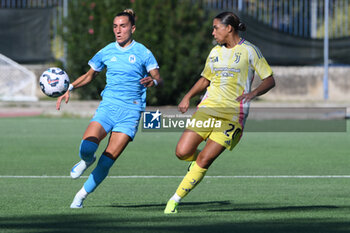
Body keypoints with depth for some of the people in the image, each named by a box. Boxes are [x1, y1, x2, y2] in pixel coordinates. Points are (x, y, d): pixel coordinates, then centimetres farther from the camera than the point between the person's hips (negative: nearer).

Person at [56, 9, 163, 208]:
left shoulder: (142, 53, 0)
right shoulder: (107, 52, 10)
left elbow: (159, 78, -3)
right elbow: (90, 75, 23)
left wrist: (153, 81, -27)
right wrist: (69, 89, 8)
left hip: (131, 112, -2)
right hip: (107, 107, 2)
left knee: (107, 161, -10)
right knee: (86, 149, -23)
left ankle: (82, 194, 10)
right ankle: (87, 161, 14)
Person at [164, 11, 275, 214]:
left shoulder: (249, 51, -2)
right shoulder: (215, 52, 14)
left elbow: (270, 80, -1)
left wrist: (253, 93, -19)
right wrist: (188, 96, 11)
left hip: (232, 115, -5)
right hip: (208, 108, 5)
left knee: (204, 160, -12)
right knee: (182, 152, -10)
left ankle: (176, 199, -3)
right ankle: (199, 159, 25)